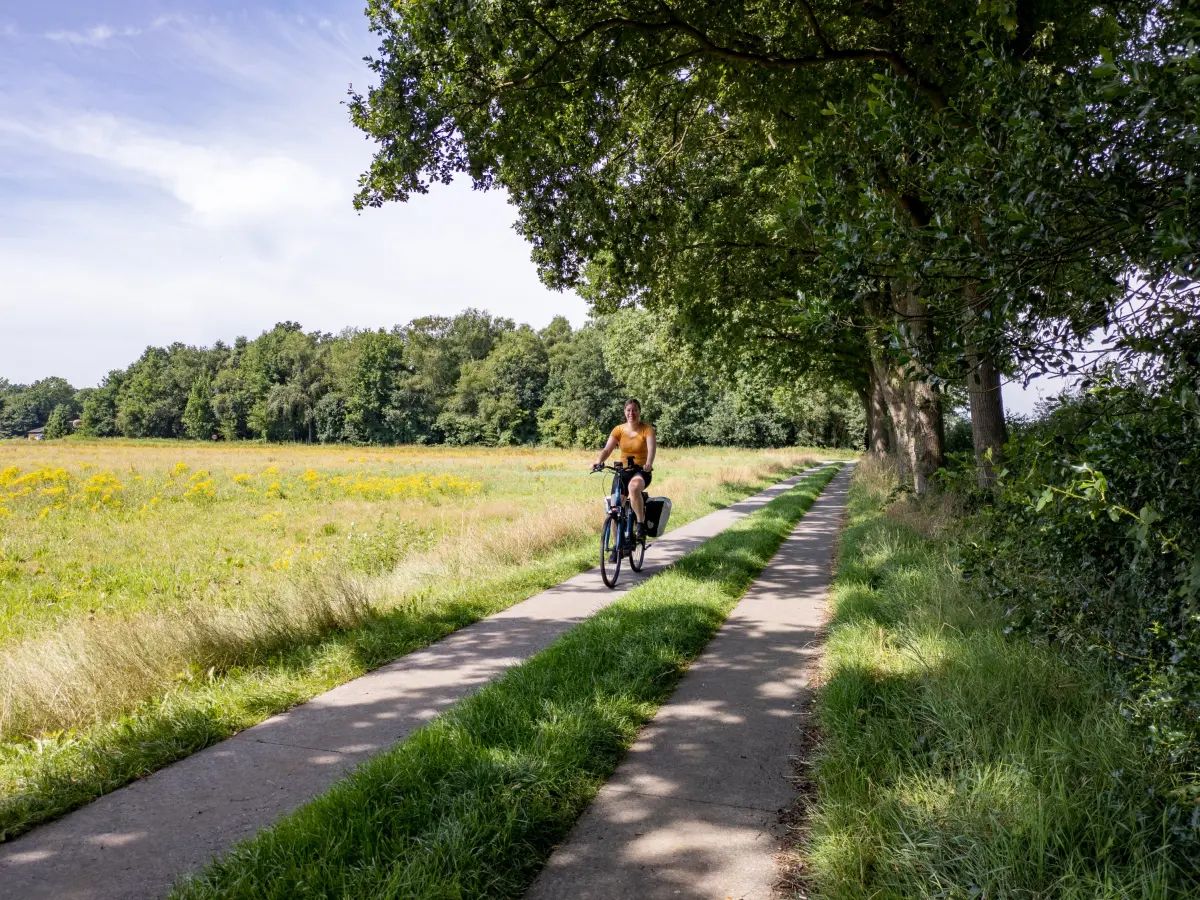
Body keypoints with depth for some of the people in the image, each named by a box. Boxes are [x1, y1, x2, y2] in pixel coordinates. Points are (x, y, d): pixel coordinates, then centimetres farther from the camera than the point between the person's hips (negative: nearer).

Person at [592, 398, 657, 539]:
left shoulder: (647, 429, -5)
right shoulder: (619, 430, 3)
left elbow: (652, 448, -21)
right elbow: (607, 449, -7)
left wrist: (649, 464, -42)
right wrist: (598, 463, -28)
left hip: (641, 471, -4)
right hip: (623, 471, 4)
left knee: (634, 487, -39)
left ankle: (641, 525, -30)